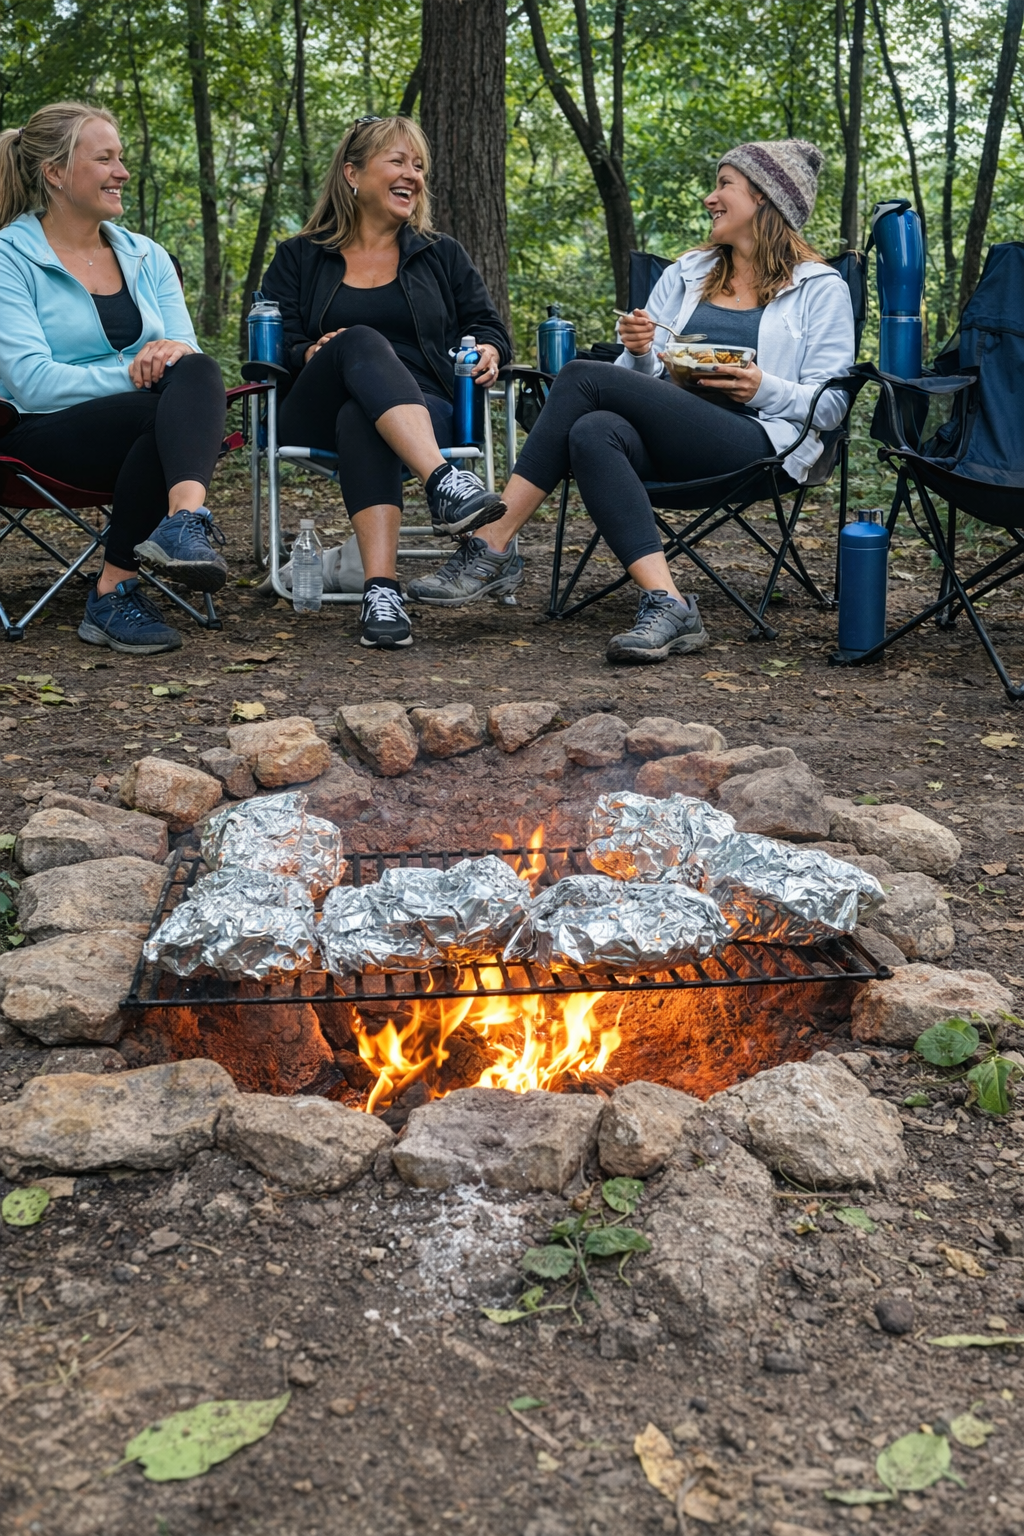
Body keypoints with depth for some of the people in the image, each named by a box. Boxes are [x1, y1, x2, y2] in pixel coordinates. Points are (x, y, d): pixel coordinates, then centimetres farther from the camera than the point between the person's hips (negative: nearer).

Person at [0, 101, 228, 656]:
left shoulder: (147, 257, 18)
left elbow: (192, 356, 8)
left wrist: (176, 353, -18)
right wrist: (132, 373, -21)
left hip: (148, 430, 4)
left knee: (197, 374, -30)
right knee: (170, 412, -33)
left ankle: (183, 519, -50)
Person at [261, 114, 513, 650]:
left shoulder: (443, 255, 24)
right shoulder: (298, 259, 19)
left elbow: (487, 325, 21)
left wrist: (488, 351, -4)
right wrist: (310, 355, -16)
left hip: (421, 412, 1)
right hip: (317, 414, 0)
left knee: (361, 423, -38)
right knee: (362, 341, -35)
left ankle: (381, 588, -57)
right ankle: (442, 482, -58)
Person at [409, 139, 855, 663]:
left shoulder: (820, 288, 11)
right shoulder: (687, 272, 27)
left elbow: (831, 403, 3)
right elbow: (643, 379, 23)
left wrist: (763, 388, -14)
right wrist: (639, 350, 0)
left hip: (759, 444, -5)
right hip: (668, 438, 6)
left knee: (584, 378, -22)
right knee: (592, 433, -32)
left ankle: (492, 548, -26)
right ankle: (667, 606, -41)